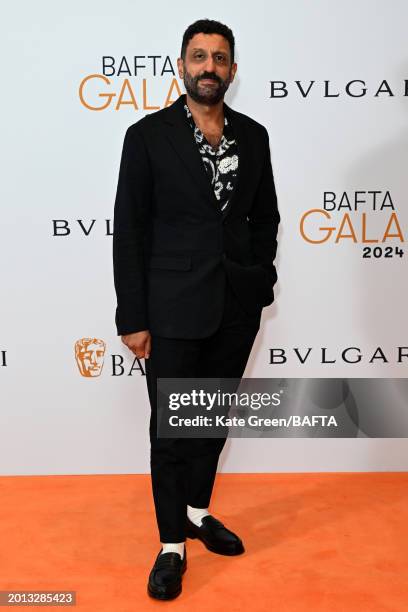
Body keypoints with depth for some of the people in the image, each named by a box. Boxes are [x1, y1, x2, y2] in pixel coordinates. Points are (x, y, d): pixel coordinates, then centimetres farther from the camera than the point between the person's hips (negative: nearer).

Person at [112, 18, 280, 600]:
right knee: (170, 430, 6)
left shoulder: (253, 135, 6)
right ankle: (173, 544, 24)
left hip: (238, 308, 4)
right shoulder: (148, 135, -5)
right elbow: (129, 231, -7)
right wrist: (132, 318, -9)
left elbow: (266, 216, 13)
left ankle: (198, 511, 39)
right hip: (174, 310, -4)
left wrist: (259, 280, 2)